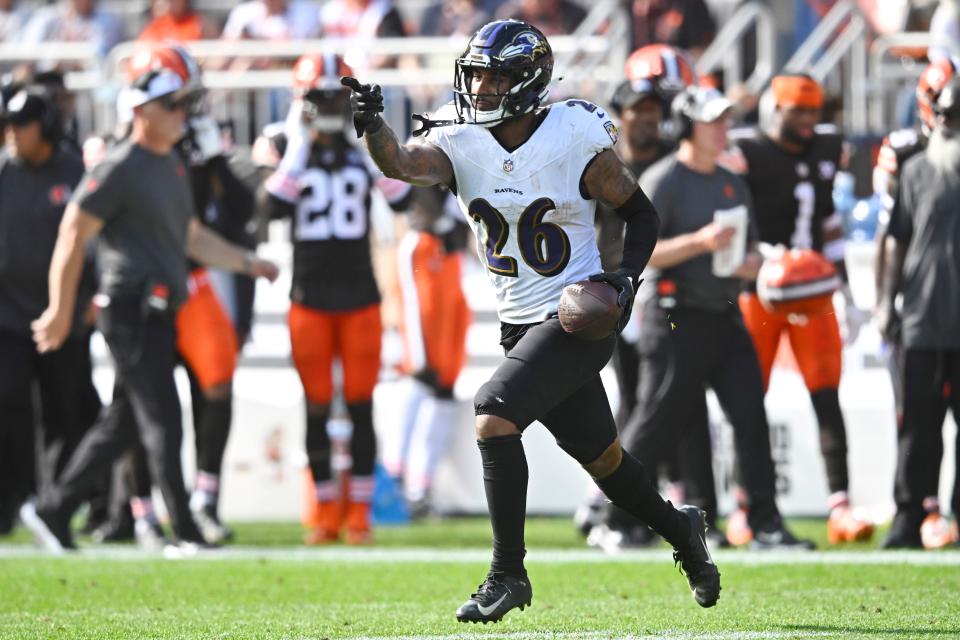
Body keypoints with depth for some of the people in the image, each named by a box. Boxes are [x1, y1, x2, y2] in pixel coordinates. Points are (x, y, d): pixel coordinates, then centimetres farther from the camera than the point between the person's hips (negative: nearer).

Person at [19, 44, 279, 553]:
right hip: (132, 310, -9)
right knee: (162, 419, -10)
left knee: (123, 423, 13)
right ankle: (185, 534, -9)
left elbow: (191, 237, 26)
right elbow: (73, 235, -12)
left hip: (160, 314, 9)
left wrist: (247, 263, 17)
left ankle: (52, 511, 22)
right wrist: (61, 312, -11)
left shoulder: (172, 166, 17)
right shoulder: (119, 169, -12)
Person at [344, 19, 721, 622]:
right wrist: (373, 125, -44)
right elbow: (405, 164, -24)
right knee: (599, 457, 17)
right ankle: (681, 530, 44)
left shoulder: (577, 141, -12)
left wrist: (627, 276, -15)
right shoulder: (461, 141, -4)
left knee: (495, 416, -22)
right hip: (520, 324, 6)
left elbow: (641, 213, 0)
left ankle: (509, 573, -12)